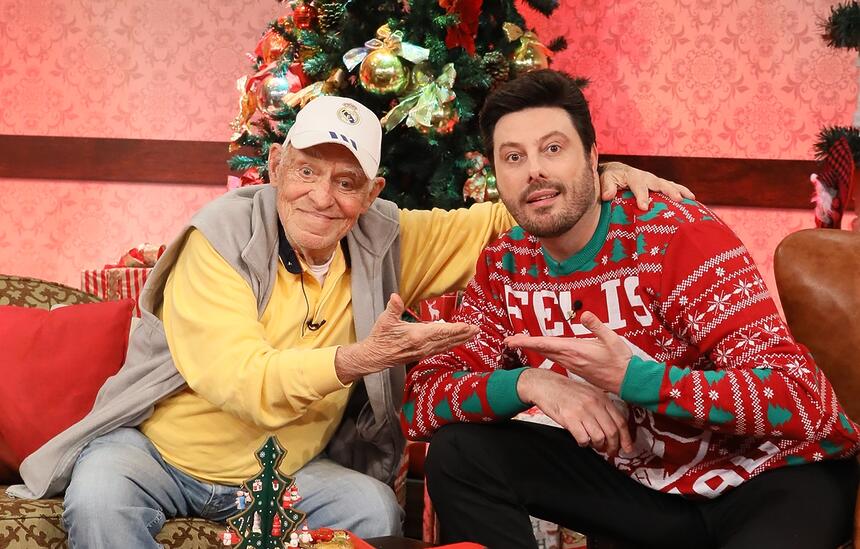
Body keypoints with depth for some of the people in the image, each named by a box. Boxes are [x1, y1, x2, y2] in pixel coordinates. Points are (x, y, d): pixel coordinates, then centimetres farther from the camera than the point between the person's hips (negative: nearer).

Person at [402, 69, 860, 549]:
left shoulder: (680, 235, -21)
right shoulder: (503, 267, -3)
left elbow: (802, 400, -26)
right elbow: (420, 401, -8)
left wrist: (633, 378, -35)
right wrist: (526, 383, -26)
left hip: (769, 474, -5)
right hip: (638, 478, 5)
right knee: (459, 451, -8)